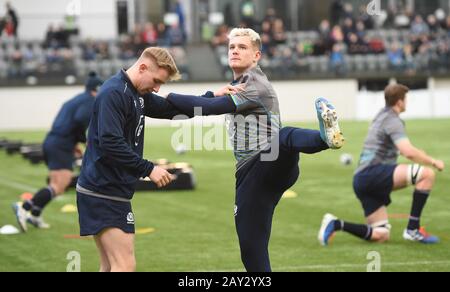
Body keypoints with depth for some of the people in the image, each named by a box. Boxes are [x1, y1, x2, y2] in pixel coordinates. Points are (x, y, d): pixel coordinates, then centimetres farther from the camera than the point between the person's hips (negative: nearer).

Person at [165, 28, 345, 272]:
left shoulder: (255, 83, -2)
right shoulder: (237, 85, 26)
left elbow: (210, 108, -10)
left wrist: (167, 97, -3)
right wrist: (216, 94, 3)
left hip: (270, 164, -8)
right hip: (249, 174, 8)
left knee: (283, 140, -43)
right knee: (251, 251, 3)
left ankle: (326, 136, -74)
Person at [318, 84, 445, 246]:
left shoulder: (382, 116, 23)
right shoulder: (393, 121, -6)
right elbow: (409, 153, -20)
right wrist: (433, 162, -8)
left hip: (361, 180, 10)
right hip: (373, 173, -10)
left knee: (381, 235, 10)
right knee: (427, 174, -20)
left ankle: (336, 224, 2)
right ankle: (413, 229, -16)